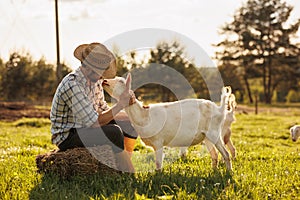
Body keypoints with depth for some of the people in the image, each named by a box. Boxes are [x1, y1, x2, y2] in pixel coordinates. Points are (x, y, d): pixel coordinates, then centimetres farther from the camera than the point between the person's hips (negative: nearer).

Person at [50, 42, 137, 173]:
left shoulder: (95, 80, 2)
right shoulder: (73, 85, -27)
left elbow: (103, 111, 9)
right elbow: (94, 122, -29)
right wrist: (120, 104, -24)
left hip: (85, 128, 9)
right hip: (67, 138, -9)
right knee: (114, 131, -29)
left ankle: (125, 168, 9)